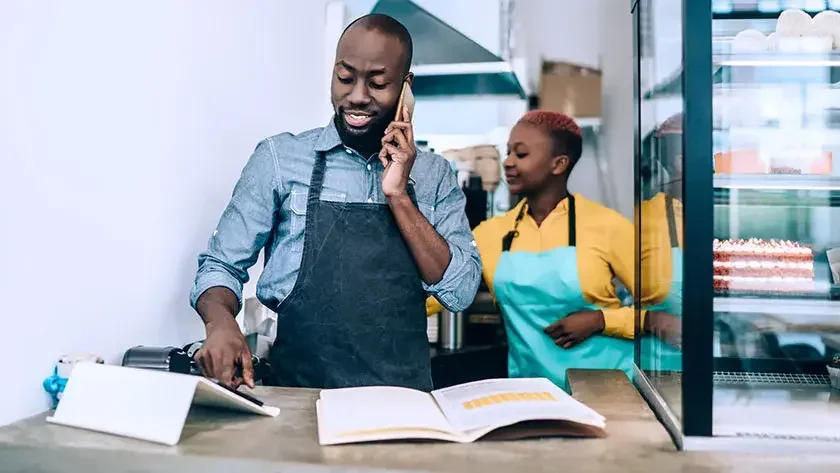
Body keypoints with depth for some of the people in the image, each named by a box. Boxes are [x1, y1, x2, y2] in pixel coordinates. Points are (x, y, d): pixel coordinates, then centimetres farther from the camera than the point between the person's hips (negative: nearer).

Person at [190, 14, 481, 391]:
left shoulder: (435, 174, 7)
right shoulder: (280, 158, 2)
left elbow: (461, 291, 0)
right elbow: (221, 265, 4)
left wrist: (398, 196, -8)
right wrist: (221, 323, -17)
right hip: (301, 392, -1)